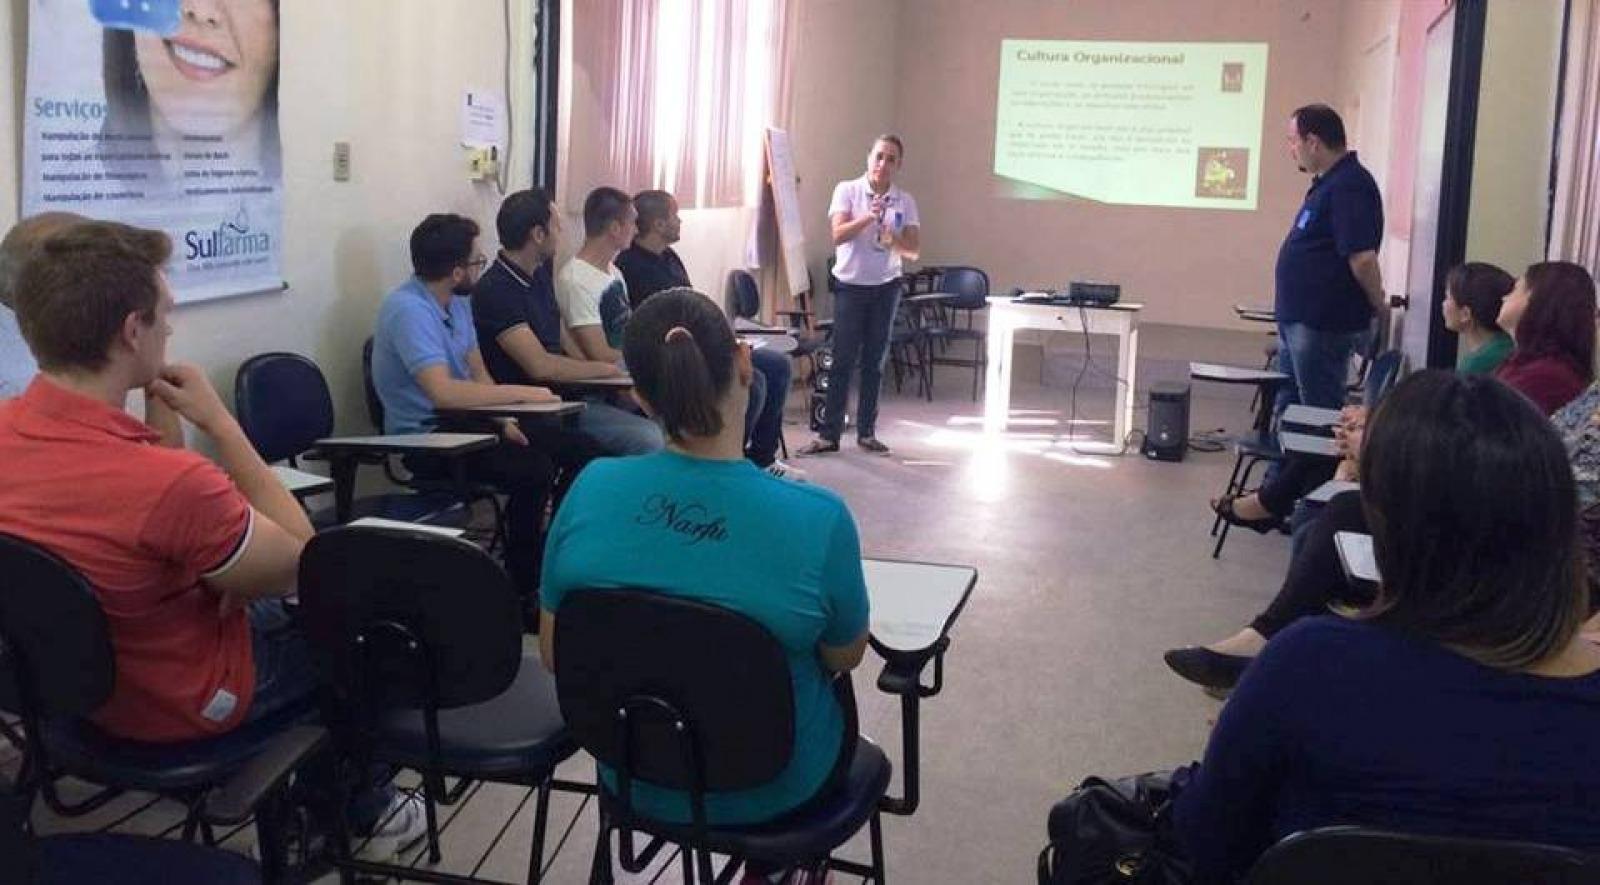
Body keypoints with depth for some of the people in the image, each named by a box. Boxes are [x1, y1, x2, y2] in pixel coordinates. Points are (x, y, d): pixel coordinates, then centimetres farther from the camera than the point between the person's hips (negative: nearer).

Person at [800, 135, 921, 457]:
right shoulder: (847, 190, -2)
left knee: (874, 362, 6)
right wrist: (868, 217, -28)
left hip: (885, 287, 2)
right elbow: (838, 235, -13)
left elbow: (914, 250, 0)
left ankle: (867, 432, 14)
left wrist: (893, 240, -20)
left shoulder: (905, 201, 3)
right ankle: (829, 434, -1)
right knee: (843, 361, -4)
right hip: (849, 285, -2)